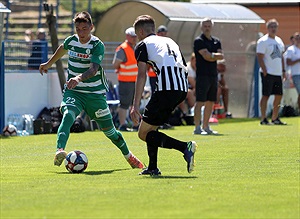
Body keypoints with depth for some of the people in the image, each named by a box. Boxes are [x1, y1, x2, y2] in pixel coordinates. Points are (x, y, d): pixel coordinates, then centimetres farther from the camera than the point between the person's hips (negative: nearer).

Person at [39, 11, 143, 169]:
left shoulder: (97, 45, -14)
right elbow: (62, 49, 26)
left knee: (108, 129, 7)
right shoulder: (71, 41, -1)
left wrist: (79, 78, -48)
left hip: (95, 93, -2)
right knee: (68, 115, -30)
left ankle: (129, 156, 32)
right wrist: (48, 64, 39)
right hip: (73, 92, 2)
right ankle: (60, 151, -48)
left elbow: (93, 69, -30)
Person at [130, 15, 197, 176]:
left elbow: (142, 75, -5)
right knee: (151, 127, 24)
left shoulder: (143, 45, 8)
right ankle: (152, 168, 20)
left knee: (144, 133, -1)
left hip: (165, 90, -7)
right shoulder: (170, 41, 29)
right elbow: (184, 69, 24)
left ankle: (185, 147, -19)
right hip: (182, 89, 7)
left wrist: (135, 106, -10)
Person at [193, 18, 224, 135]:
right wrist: (216, 55, -4)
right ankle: (197, 128, -11)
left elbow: (221, 56, 3)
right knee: (200, 102, -9)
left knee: (210, 102, 9)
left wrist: (211, 55, -11)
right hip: (202, 75, -7)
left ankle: (206, 127, 15)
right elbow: (206, 56, -16)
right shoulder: (199, 41, -5)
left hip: (213, 75, 7)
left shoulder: (216, 41, 16)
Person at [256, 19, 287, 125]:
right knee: (266, 95, -7)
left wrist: (283, 70, 15)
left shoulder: (279, 41, 15)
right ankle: (263, 119, -4)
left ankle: (275, 118, 17)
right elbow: (260, 58, -13)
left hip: (278, 73, 8)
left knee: (279, 95, 8)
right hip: (268, 73, -8)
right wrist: (265, 72, -17)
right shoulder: (263, 41, -8)